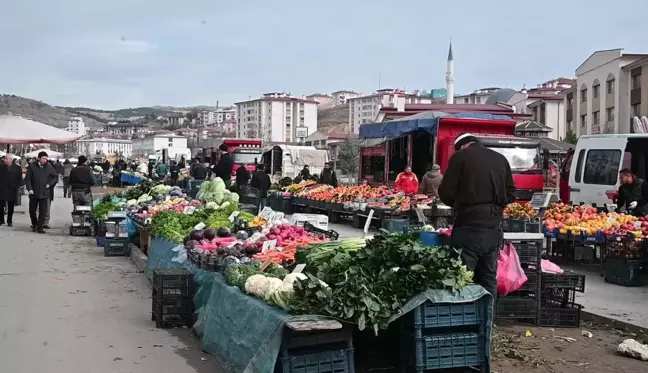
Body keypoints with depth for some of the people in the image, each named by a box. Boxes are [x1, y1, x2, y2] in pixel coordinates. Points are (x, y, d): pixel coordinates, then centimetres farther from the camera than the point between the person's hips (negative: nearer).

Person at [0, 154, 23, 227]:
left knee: (10, 207, 6)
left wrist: (16, 186, -5)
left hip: (12, 190, -1)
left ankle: (9, 221, 13)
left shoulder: (17, 168, 0)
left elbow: (20, 179, 3)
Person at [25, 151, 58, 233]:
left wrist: (50, 184, 0)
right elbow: (27, 179, -1)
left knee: (43, 211, -4)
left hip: (44, 193, 0)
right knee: (32, 210, 9)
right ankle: (34, 225, 29)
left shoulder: (49, 167, 1)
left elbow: (55, 177, 13)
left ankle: (40, 227, 2)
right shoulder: (32, 167, -3)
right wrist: (29, 189, -12)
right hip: (34, 193, 0)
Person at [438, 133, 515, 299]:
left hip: (469, 226, -5)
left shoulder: (460, 156, -3)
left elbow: (446, 193, -6)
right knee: (489, 279, 14)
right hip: (494, 226, 6)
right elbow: (511, 194, 14)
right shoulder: (501, 159, 13)